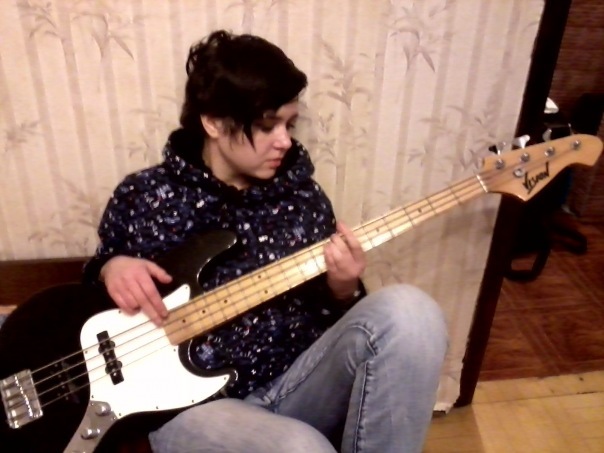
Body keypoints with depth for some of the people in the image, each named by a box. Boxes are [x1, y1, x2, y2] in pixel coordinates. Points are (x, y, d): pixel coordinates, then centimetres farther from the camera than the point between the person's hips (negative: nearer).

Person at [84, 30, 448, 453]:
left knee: (408, 310, -24)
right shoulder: (142, 197, -1)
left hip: (296, 383, 4)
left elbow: (330, 315, 9)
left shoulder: (301, 192, 3)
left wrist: (343, 289, -14)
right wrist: (112, 269, -10)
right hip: (194, 404, -3)